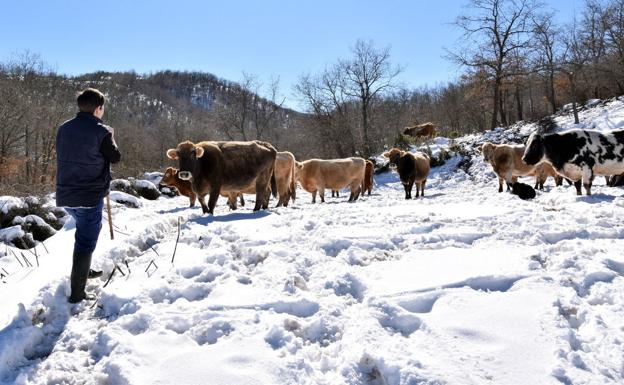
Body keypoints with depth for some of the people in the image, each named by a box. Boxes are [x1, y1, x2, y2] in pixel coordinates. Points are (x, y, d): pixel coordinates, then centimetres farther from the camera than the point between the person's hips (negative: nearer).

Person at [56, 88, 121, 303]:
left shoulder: (64, 129, 6)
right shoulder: (101, 132, -13)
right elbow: (115, 157, -2)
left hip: (66, 195, 7)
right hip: (90, 196, -7)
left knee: (85, 231, 29)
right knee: (86, 241, 0)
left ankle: (83, 271, 43)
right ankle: (77, 293, 1)